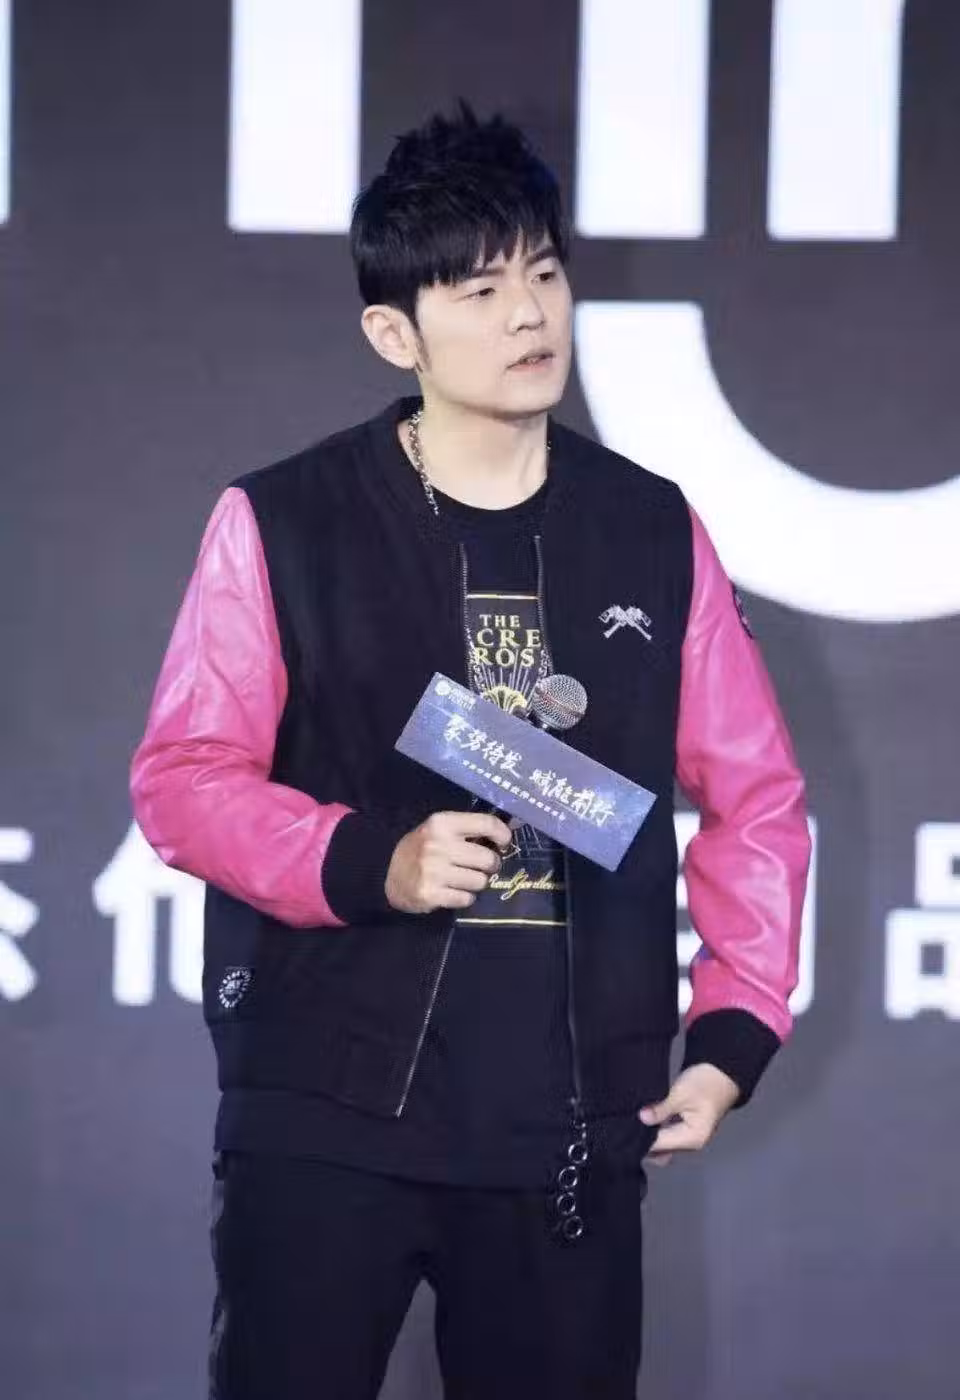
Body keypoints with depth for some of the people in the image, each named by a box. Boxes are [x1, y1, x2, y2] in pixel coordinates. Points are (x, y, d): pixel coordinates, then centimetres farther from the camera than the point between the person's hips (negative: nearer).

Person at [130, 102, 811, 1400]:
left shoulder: (654, 531, 8)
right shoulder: (282, 523, -1)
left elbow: (757, 797, 13)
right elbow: (181, 777, -3)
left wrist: (737, 1029, 2)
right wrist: (366, 864, -19)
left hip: (574, 1125, 3)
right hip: (326, 1110, -3)